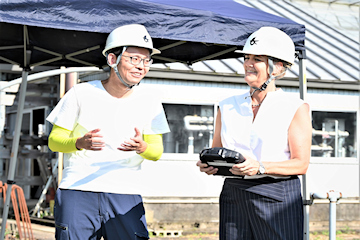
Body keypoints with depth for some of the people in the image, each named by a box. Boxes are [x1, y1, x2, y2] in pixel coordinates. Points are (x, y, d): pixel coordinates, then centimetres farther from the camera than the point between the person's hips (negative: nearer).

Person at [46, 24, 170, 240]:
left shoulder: (149, 102, 7)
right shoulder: (81, 93, 1)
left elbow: (157, 151, 6)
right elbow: (54, 140, 4)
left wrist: (141, 147, -18)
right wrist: (80, 143, -18)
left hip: (126, 196, 2)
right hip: (77, 191, -1)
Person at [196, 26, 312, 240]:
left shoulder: (296, 108, 1)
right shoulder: (227, 107, 14)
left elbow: (301, 163, -5)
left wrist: (261, 167, -19)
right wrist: (207, 164, -5)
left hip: (277, 198, -3)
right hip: (233, 197, 4)